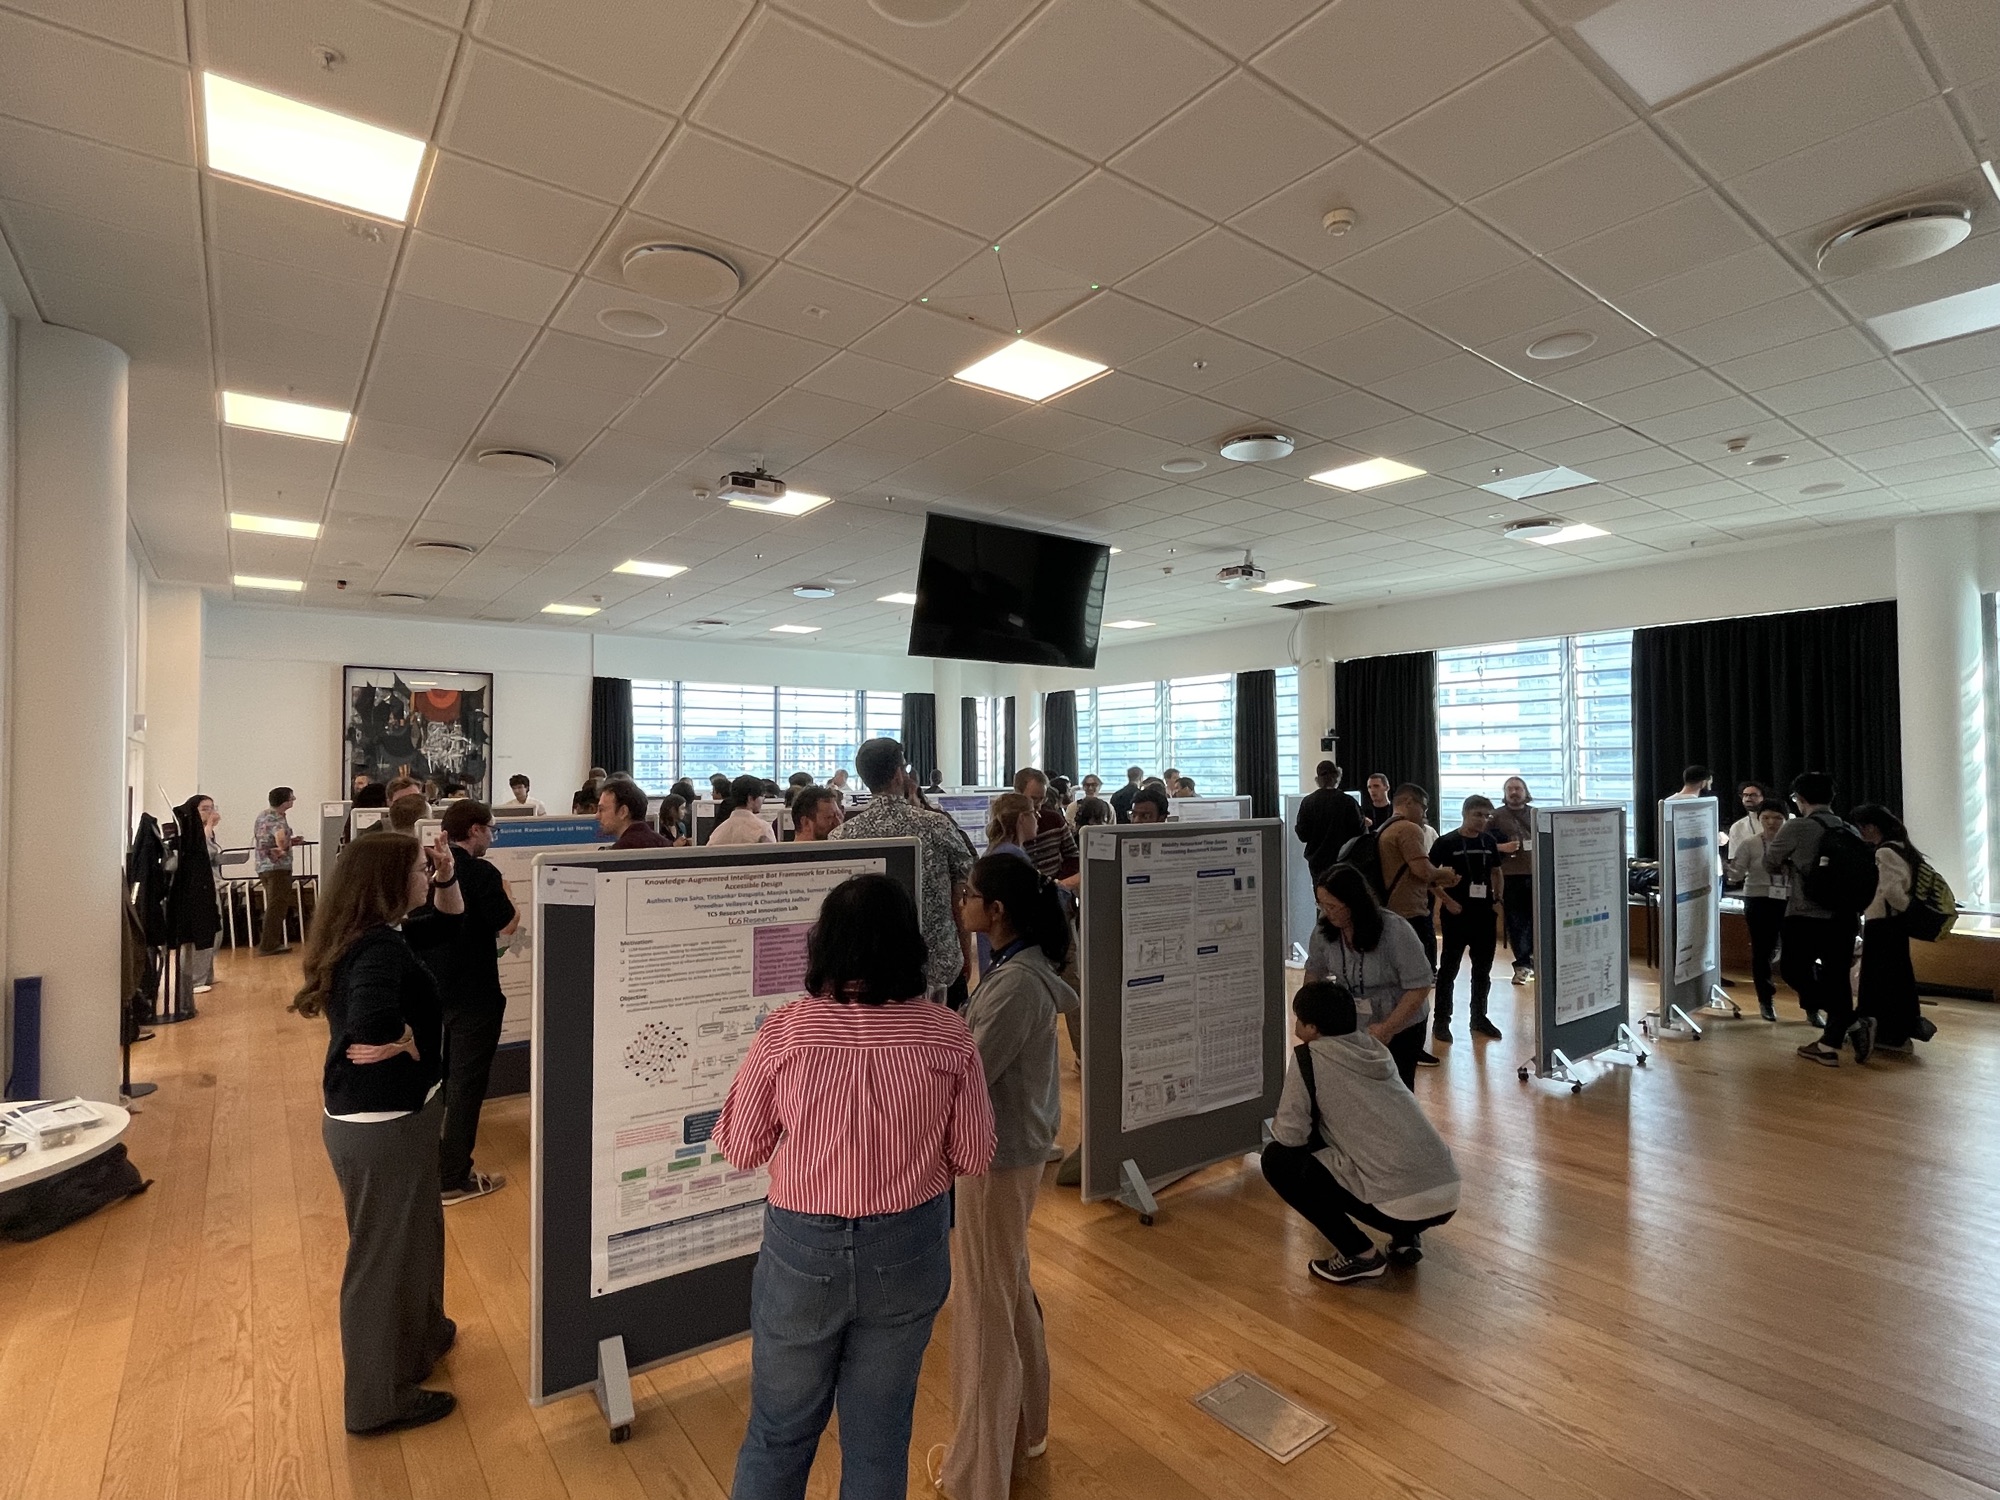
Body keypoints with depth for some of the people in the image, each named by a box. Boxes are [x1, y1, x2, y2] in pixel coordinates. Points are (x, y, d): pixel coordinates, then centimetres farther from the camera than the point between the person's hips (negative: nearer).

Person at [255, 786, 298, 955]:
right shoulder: (278, 821, -18)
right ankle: (269, 945, -2)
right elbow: (280, 836, -41)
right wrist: (282, 848, -22)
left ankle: (269, 942, 25)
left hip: (263, 866, 10)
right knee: (277, 907, -3)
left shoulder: (262, 814, 12)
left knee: (273, 906, 18)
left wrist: (289, 842, 21)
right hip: (278, 867, -10)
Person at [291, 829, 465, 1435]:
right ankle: (380, 1399, 27)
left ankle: (420, 1336, 49)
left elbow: (453, 924, 17)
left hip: (387, 1113, 10)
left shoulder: (375, 937, 4)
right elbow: (372, 1020, -44)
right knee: (383, 1254, 8)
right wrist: (406, 1044, -23)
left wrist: (448, 879, 0)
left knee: (416, 1235, 27)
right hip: (384, 1122, -10)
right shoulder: (380, 946, -26)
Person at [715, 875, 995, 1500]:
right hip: (909, 1253, 1)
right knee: (880, 1434, 22)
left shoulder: (785, 1030, -19)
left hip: (804, 1250, -1)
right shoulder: (949, 1038, -16)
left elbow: (740, 1148, -7)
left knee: (780, 1432, 23)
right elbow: (973, 1157, -5)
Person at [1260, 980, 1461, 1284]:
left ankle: (1359, 1255, 5)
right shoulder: (1374, 1048, 15)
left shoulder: (1309, 1056, -5)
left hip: (1402, 1204, -7)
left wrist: (1276, 1123, 15)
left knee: (1277, 1160, 5)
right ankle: (1406, 1238, 20)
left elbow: (1290, 1136, -6)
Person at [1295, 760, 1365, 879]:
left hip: (1317, 860, 2)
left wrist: (1296, 826, 16)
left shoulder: (1307, 802, -4)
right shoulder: (1347, 801, -10)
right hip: (1343, 859, -2)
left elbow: (1303, 835, -4)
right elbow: (1359, 832, -7)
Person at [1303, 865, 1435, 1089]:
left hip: (1400, 1029, -3)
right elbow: (1314, 972, 4)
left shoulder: (1396, 931, -25)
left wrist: (1387, 1029, -24)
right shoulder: (1324, 929, -13)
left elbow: (1419, 987, -20)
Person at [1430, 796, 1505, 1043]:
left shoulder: (1489, 842, 6)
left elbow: (1496, 871, 19)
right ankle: (1441, 1021, 8)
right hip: (1456, 914, -5)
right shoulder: (1446, 842, -8)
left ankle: (1479, 1018, 26)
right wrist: (1447, 900, -14)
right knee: (1449, 968, 1)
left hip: (1485, 914, 5)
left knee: (1483, 969, 13)